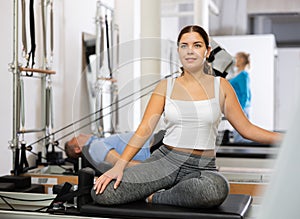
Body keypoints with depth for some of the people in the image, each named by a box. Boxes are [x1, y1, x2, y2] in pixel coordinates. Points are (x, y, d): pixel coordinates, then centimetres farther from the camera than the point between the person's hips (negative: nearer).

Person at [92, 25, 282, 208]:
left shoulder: (220, 86, 5)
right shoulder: (166, 86, 6)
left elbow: (246, 128, 7)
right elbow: (144, 129, -1)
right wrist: (119, 165, -14)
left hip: (203, 167, 1)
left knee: (217, 189, -39)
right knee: (101, 193, -23)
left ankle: (155, 197, -13)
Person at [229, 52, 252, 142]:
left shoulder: (242, 75, -13)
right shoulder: (244, 75, 16)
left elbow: (245, 94, -19)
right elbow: (248, 94, 22)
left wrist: (240, 110, -21)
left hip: (240, 107, -10)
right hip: (242, 107, 10)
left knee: (239, 135, -9)